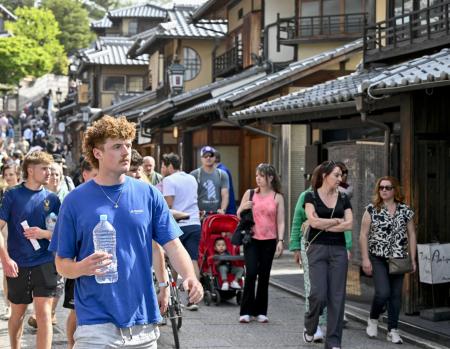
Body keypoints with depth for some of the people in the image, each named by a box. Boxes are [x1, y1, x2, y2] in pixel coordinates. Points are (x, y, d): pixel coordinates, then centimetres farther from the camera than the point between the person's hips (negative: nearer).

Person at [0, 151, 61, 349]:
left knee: (44, 313, -8)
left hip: (45, 263, 0)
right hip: (17, 265, 0)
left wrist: (44, 233, -14)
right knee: (17, 313, 15)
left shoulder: (51, 198, 3)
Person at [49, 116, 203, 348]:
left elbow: (172, 244, 2)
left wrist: (189, 276, -17)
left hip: (143, 323, 2)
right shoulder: (75, 201, 0)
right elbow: (62, 263, 2)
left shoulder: (148, 194, 5)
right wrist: (83, 268, -19)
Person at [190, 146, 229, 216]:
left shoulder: (222, 175, 12)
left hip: (217, 214, 2)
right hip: (200, 215, -2)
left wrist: (223, 210, -12)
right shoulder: (194, 175, 6)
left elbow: (225, 195, 4)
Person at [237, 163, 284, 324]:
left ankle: (261, 311, 15)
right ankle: (246, 311, -2)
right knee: (251, 273, -11)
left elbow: (280, 222, 3)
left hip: (269, 241, 0)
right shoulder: (250, 194, 6)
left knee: (264, 276, 5)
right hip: (251, 239, 0)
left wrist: (280, 240, -7)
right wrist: (243, 208, -8)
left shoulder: (277, 197, 4)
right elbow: (238, 215, 13)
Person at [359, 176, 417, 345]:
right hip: (378, 259, -3)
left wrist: (413, 259, 5)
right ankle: (373, 319, 13)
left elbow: (411, 235, 10)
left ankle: (393, 330, 13)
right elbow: (363, 235, -1)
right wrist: (365, 259, -8)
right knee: (383, 292, -14)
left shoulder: (405, 210, 6)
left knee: (396, 295, 4)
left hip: (398, 259, 3)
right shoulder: (372, 210, -1)